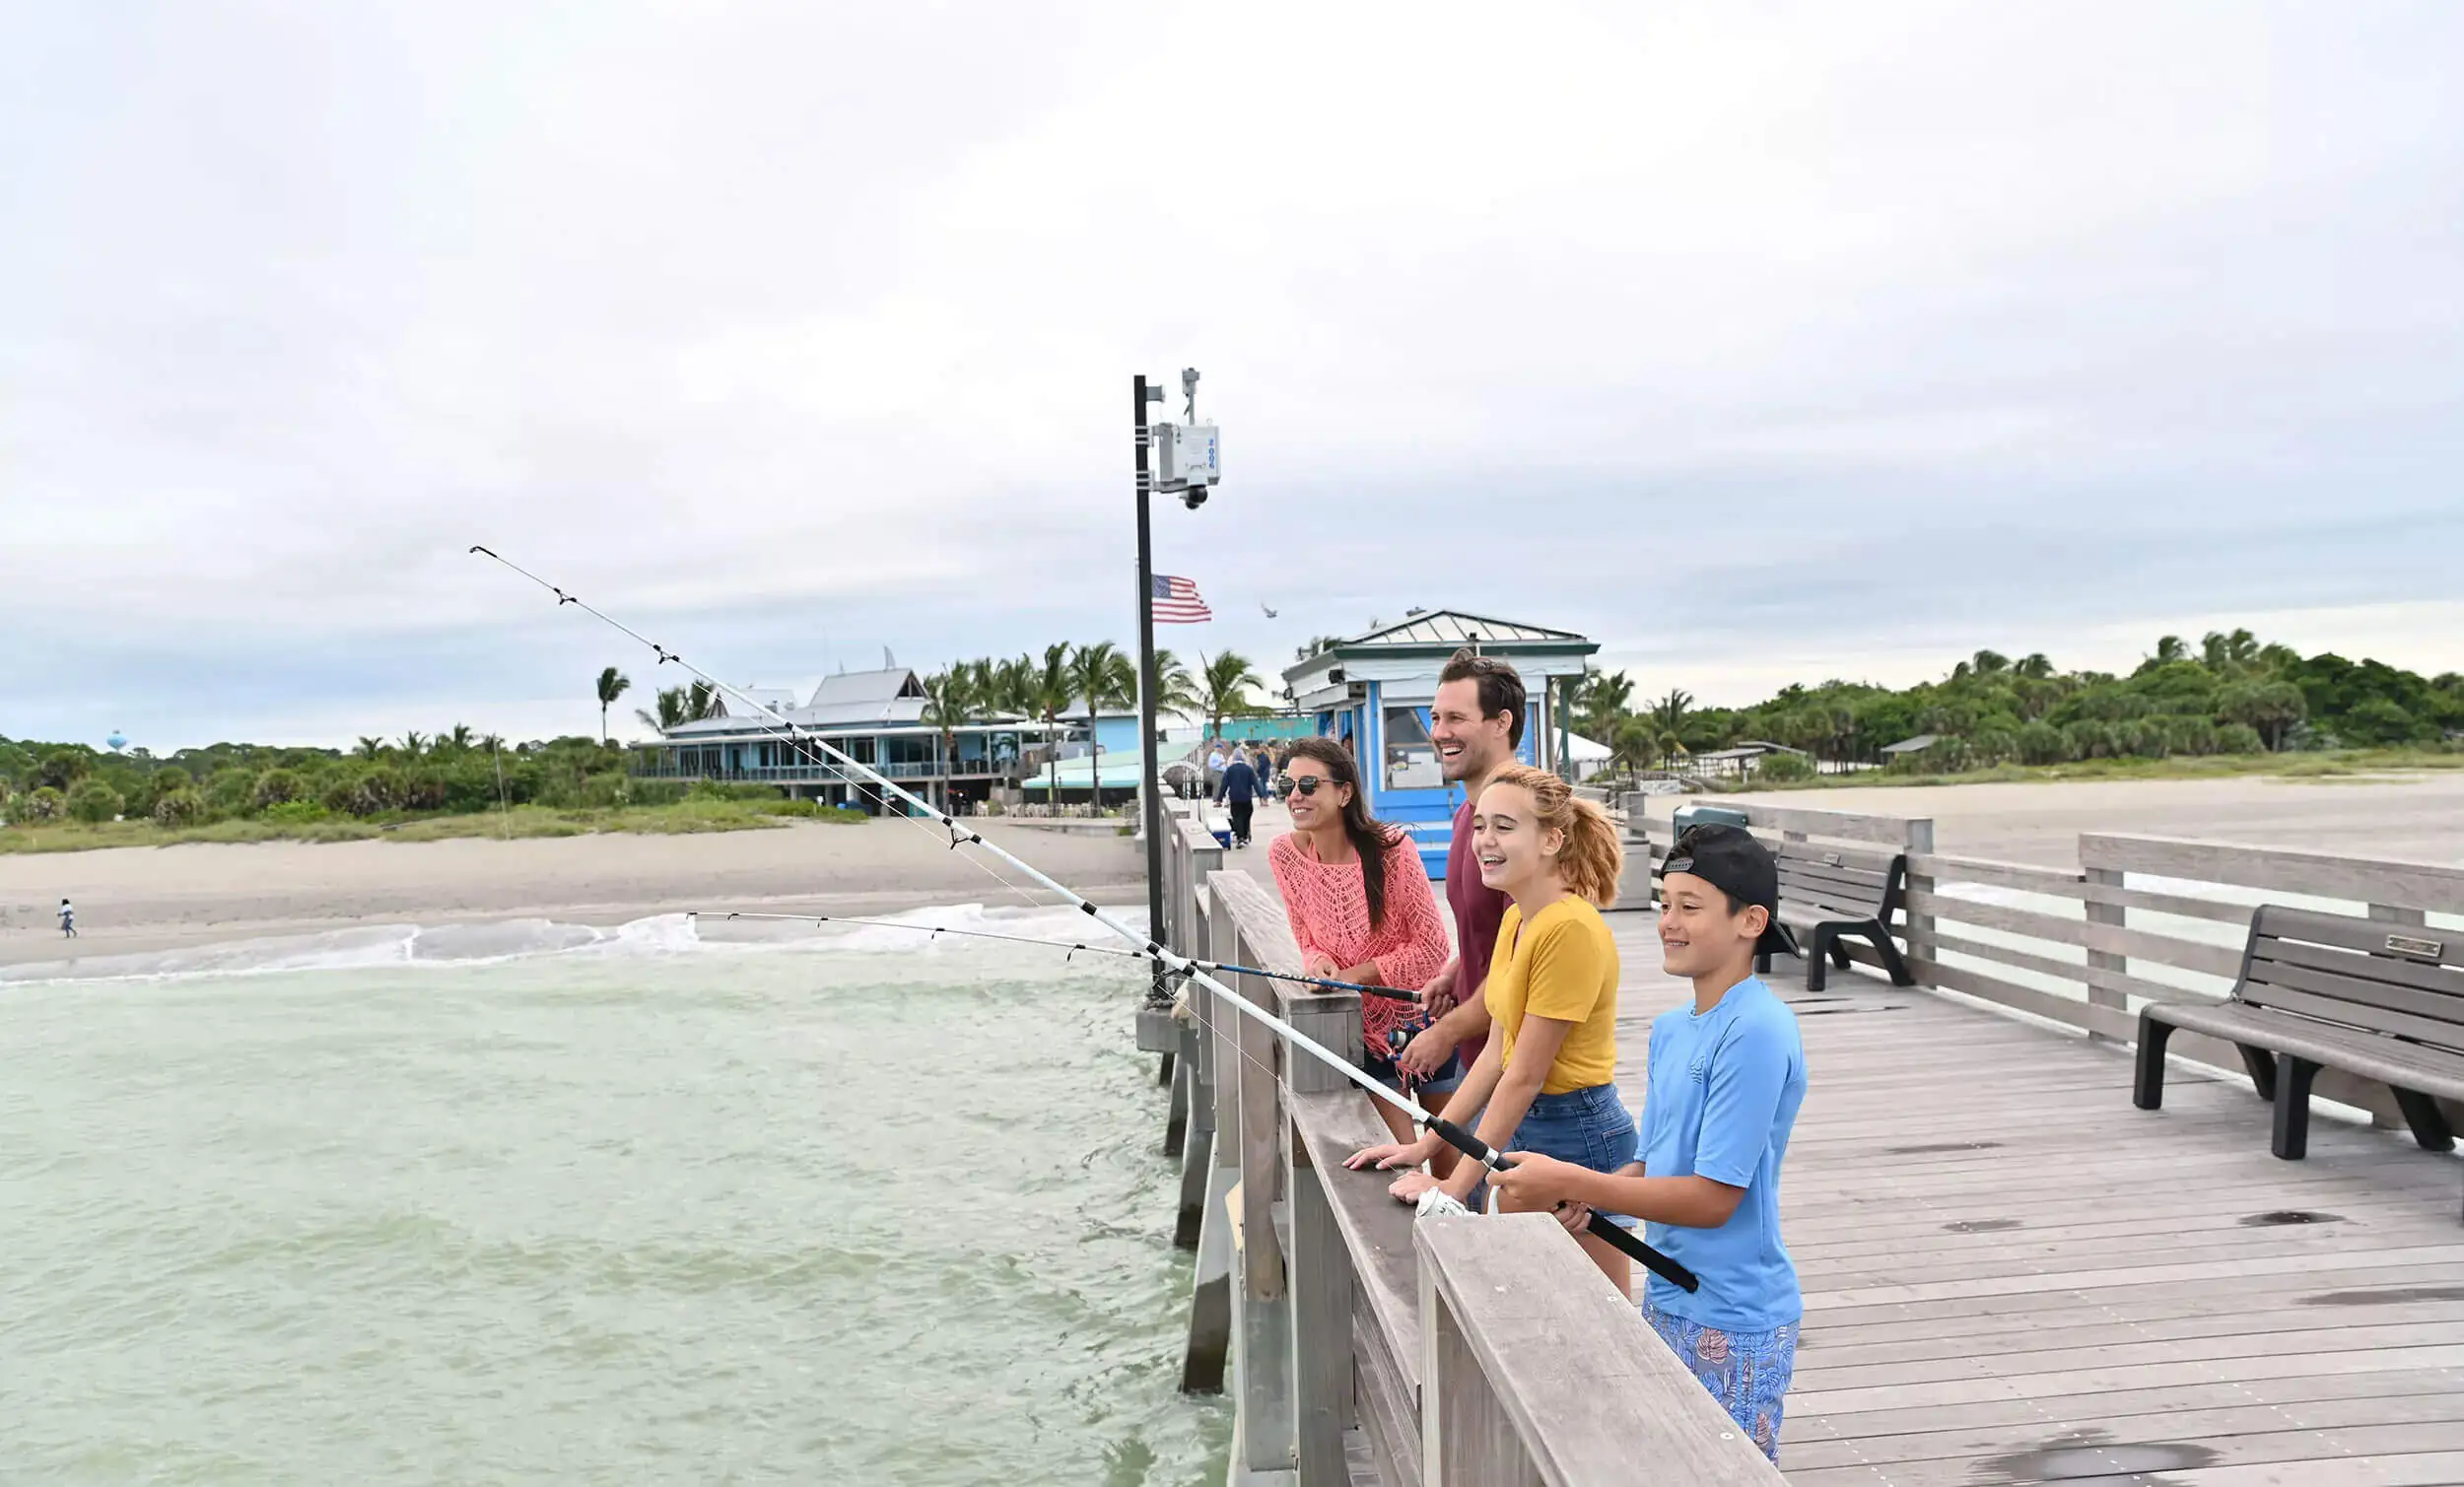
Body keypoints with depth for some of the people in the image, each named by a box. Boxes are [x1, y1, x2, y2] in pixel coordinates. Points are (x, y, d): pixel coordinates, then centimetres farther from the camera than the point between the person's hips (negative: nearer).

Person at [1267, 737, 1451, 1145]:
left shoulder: (1392, 850, -22)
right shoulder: (1285, 854, -8)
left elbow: (1432, 948, -16)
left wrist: (1355, 975, -19)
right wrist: (1318, 962, -18)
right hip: (1364, 1023, 3)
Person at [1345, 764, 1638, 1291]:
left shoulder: (1571, 929, -22)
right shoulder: (1515, 919, 7)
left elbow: (1525, 1076, -21)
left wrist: (1457, 1185, -17)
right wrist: (1425, 1145, 7)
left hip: (1578, 1136, -9)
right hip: (1522, 1128, 9)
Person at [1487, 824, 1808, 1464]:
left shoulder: (1757, 1033, -21)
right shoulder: (1669, 1029, 7)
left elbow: (1713, 1196, -22)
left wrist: (1568, 1181, -21)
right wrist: (1589, 1195, -7)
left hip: (1732, 1321, -8)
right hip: (1667, 1303, 8)